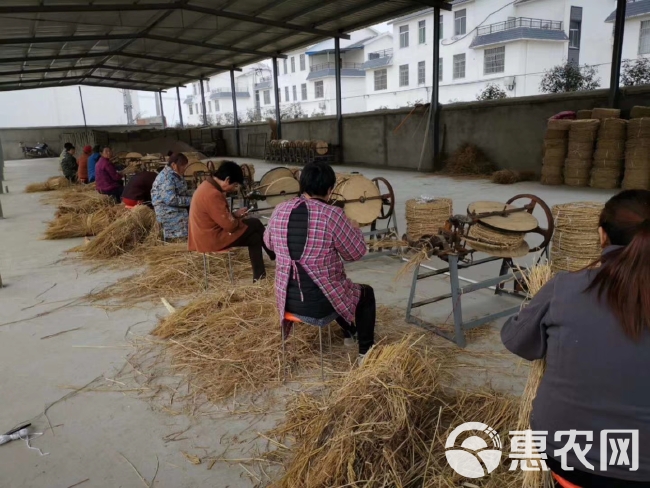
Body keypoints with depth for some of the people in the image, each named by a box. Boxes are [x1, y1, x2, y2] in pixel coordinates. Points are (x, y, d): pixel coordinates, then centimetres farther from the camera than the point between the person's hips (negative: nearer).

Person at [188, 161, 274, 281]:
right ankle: (276, 259, 17)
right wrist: (238, 219, -1)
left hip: (206, 235, 10)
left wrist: (234, 215, 6)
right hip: (212, 240, -10)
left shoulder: (208, 186, 7)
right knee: (255, 225, 0)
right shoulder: (212, 194, -26)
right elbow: (229, 225, -23)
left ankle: (259, 277, 18)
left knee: (255, 237, 12)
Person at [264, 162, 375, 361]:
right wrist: (354, 228, 11)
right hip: (320, 306, -5)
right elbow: (356, 253, -8)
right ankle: (365, 352, 29)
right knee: (366, 293, 24)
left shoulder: (280, 211, -3)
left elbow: (269, 243, 15)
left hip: (287, 301, 6)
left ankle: (349, 333, 54)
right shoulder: (333, 215, -19)